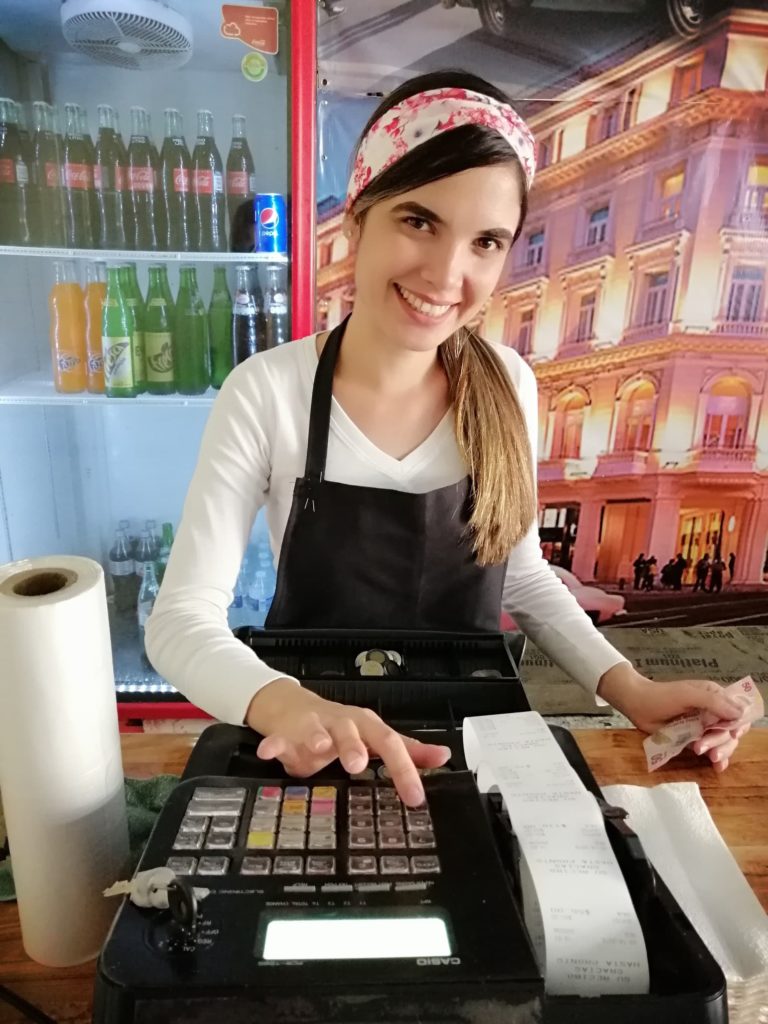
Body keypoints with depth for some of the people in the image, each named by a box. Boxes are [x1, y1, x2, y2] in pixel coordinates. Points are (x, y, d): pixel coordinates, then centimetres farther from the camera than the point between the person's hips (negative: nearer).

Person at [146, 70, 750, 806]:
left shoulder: (510, 386, -9)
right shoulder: (266, 392, -19)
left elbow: (522, 576, 2)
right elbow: (182, 620, -20)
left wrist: (625, 686, -9)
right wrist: (285, 705, -39)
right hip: (319, 755, 0)